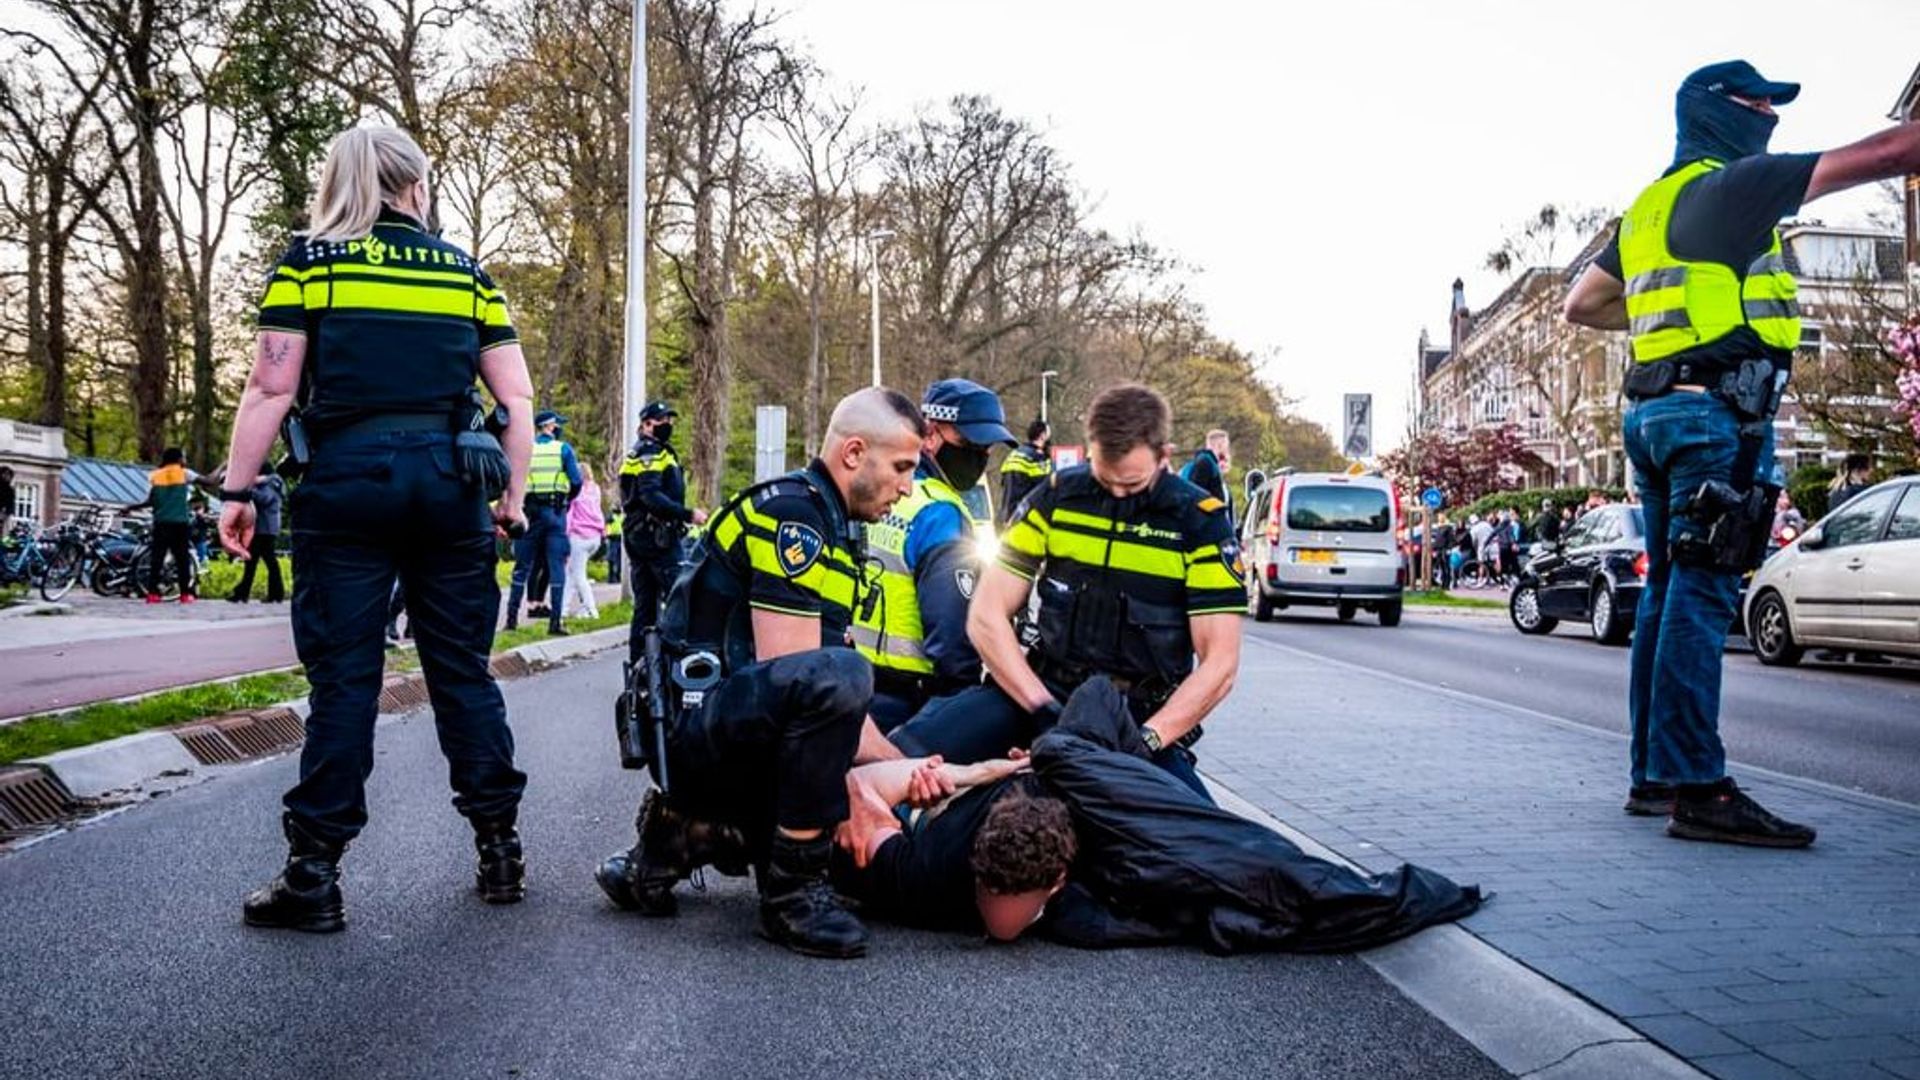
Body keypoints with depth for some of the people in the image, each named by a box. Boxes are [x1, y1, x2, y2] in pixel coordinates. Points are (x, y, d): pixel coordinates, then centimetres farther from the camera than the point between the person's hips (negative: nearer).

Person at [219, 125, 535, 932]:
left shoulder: (308, 262, 5)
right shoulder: (465, 272, 11)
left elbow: (271, 389, -3)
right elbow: (517, 399, 7)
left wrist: (237, 491, 1)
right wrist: (513, 494, 13)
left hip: (348, 478, -2)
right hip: (449, 480, 2)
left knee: (343, 676, 0)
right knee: (463, 669, 9)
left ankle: (314, 876, 4)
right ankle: (500, 851, 14)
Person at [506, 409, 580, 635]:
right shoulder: (563, 449, 1)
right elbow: (576, 482, -4)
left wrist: (520, 505, 14)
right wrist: (568, 500, 14)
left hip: (530, 512, 2)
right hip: (555, 512, -2)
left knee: (522, 566, 10)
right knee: (556, 566, -1)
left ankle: (512, 617, 10)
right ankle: (555, 622, -5)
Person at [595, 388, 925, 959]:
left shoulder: (829, 527, 17)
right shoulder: (791, 511, -13)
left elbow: (835, 703, 14)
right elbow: (788, 673, -21)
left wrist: (899, 763, 2)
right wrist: (889, 760, -15)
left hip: (733, 730, 10)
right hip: (695, 724, -10)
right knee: (837, 676, -35)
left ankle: (685, 835, 12)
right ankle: (791, 890, -21)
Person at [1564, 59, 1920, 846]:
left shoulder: (1651, 206, 22)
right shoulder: (1731, 184, -3)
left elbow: (1582, 304, 28)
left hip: (1654, 409, 9)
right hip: (1718, 407, -9)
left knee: (1669, 592, 9)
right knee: (1701, 594, -14)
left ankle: (1654, 774, 12)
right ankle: (1697, 789, -18)